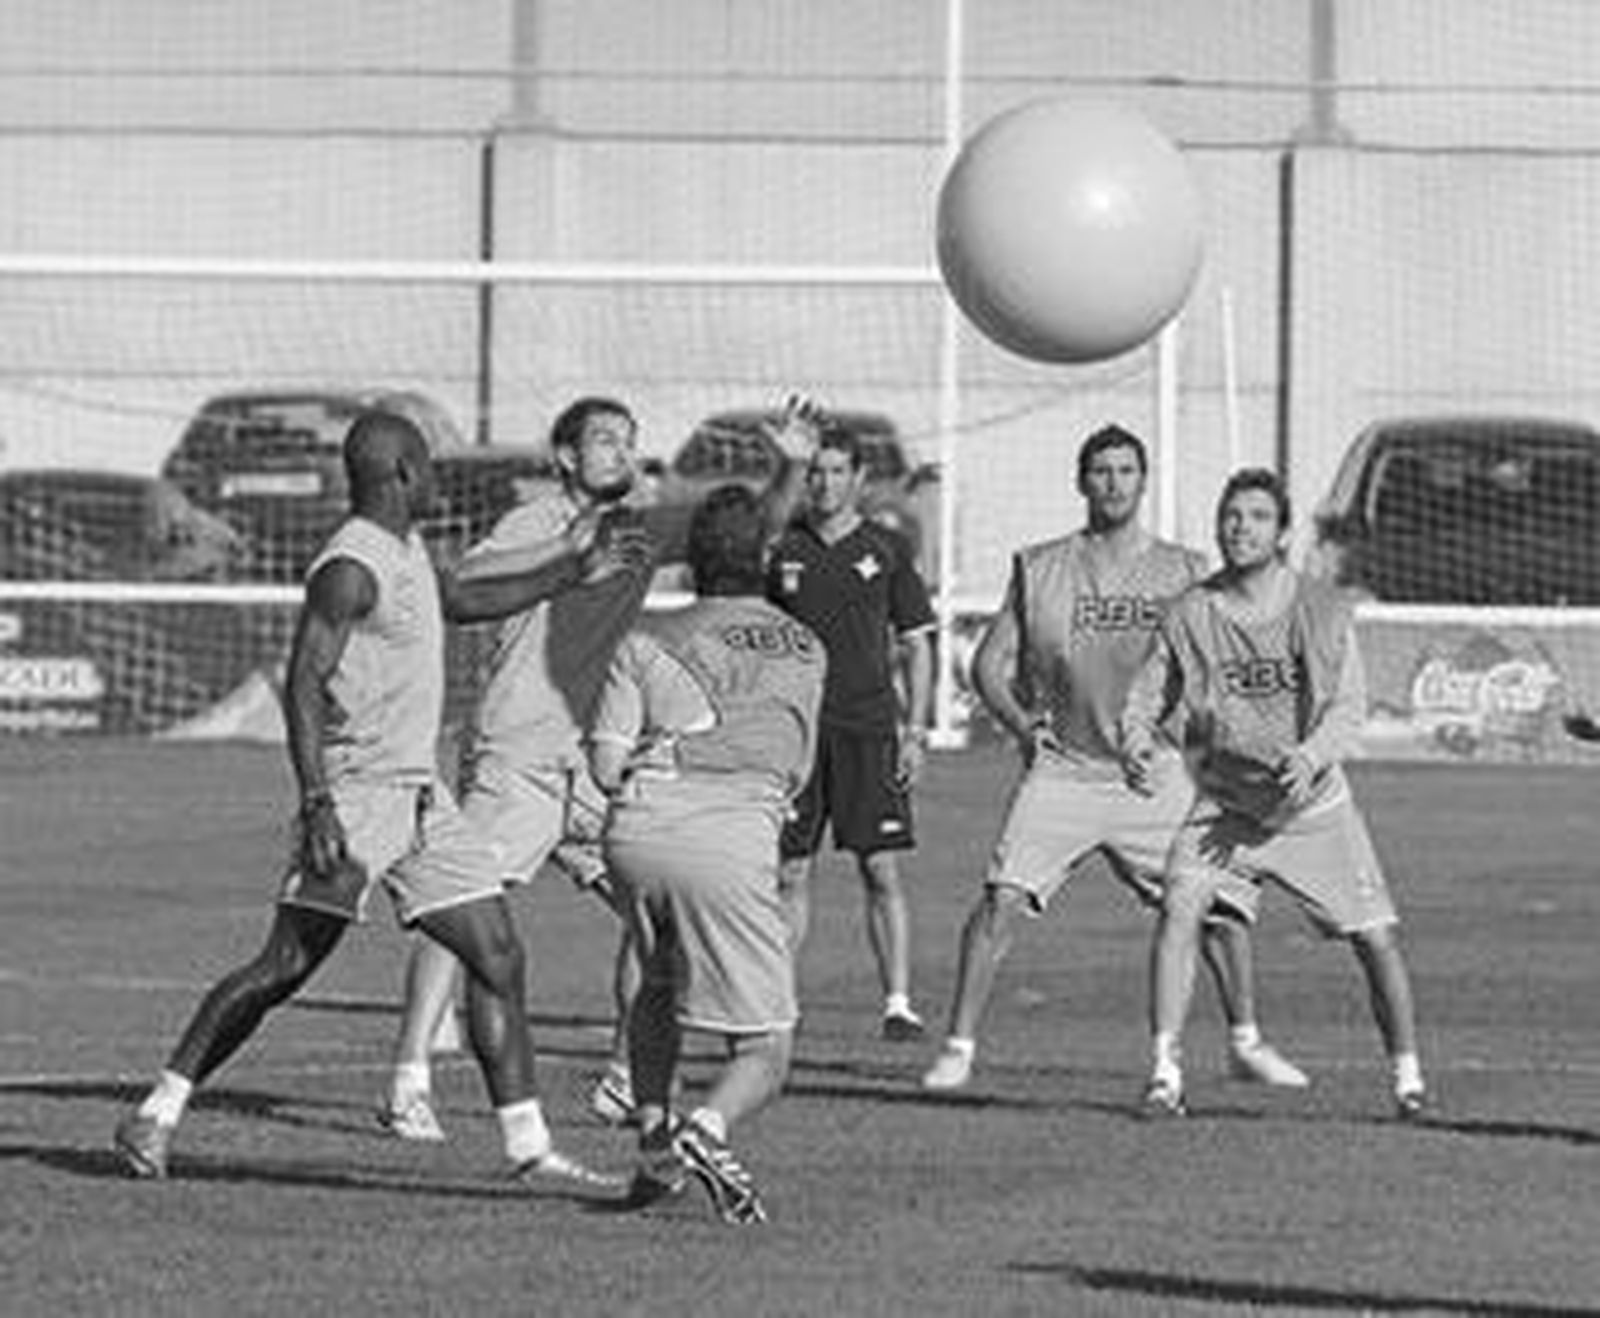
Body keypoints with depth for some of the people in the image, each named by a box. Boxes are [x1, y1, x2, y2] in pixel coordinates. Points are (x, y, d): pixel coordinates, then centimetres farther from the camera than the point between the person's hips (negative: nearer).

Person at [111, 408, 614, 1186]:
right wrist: (317, 805, -27)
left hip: (418, 794, 9)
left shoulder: (406, 550, 15)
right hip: (355, 794, -9)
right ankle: (157, 1114, -3)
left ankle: (527, 1144, 5)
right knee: (286, 966, -11)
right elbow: (303, 685, -21)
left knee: (497, 958, 3)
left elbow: (472, 600, 35)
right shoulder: (350, 569, -15)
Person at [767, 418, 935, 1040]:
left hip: (867, 729, -1)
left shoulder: (886, 549, 5)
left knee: (882, 870, -7)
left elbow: (917, 644, 8)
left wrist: (914, 731, 0)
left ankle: (898, 1001, -6)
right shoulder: (782, 550, 7)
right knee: (789, 873, 2)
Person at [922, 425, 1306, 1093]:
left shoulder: (1182, 572, 8)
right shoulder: (1040, 569, 7)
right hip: (1062, 769, -1)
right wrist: (1017, 718, -8)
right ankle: (959, 1046, -8)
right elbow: (991, 662, 9)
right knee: (1003, 898, -16)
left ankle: (1246, 1042, 20)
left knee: (1219, 902, 0)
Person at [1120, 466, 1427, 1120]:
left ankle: (1408, 1076, 13)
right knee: (1178, 909, -21)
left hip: (1314, 804, 0)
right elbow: (1147, 699, -1)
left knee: (1375, 937, -4)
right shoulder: (1190, 614, -6)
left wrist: (1309, 757, -30)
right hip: (1223, 804, 0)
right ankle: (1166, 1073, -17)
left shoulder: (1324, 609, -7)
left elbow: (1348, 706, -11)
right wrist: (1137, 747, -23)